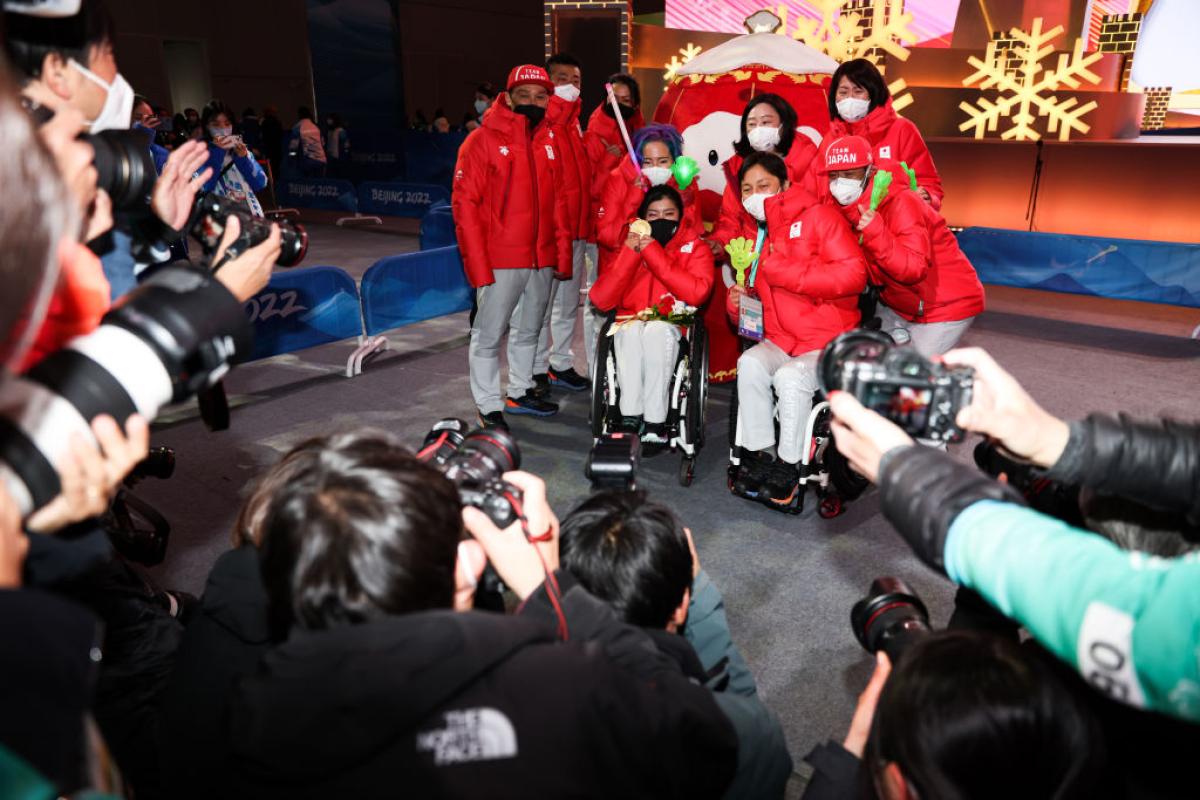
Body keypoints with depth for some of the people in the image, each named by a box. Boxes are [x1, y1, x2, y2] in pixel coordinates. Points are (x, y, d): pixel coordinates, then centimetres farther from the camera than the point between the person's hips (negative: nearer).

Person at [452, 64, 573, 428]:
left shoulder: (550, 142, 9)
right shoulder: (482, 141, -7)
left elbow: (558, 201, 13)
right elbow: (465, 204, -10)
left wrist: (563, 252, 5)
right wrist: (478, 263, -16)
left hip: (542, 258, 6)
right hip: (500, 259, -6)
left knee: (530, 329, 16)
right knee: (489, 334, 1)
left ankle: (520, 392, 31)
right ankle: (490, 407, 11)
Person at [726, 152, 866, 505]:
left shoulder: (817, 216, -5)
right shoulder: (755, 235, 14)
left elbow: (853, 273, -18)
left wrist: (784, 271, -20)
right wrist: (739, 304, -1)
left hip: (829, 340, -5)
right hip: (779, 341, 5)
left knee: (791, 377, -31)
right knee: (750, 364, -25)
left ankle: (788, 466, -14)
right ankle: (758, 454, -13)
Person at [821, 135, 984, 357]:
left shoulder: (901, 203, -25)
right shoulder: (849, 206, -3)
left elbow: (914, 269, -34)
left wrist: (875, 233, -43)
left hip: (946, 305, -8)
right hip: (899, 304, 8)